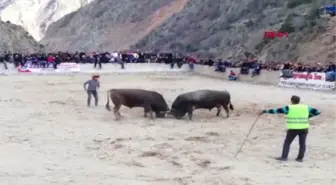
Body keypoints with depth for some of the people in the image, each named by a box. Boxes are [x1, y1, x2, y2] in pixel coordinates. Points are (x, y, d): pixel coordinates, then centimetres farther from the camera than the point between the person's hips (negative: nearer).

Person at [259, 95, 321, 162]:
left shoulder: (289, 108, -5)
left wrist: (265, 111, 1)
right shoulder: (306, 107, 5)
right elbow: (317, 112, 10)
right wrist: (308, 116, 14)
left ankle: (284, 157, 0)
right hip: (303, 128, 3)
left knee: (287, 143, 6)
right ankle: (300, 158, 8)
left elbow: (276, 110, -5)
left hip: (293, 129, -3)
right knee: (302, 143, 10)